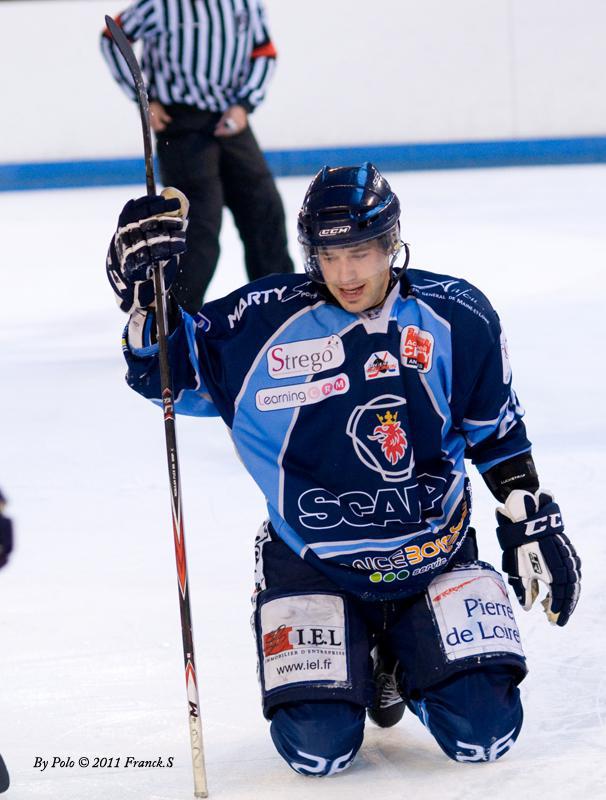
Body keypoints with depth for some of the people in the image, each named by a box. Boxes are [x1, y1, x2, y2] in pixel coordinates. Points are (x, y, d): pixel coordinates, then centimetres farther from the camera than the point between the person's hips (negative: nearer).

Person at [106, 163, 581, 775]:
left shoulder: (456, 317, -6)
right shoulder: (267, 321, -12)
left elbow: (497, 433, 7)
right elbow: (171, 370, -5)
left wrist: (534, 527, 6)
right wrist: (142, 290, -22)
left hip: (434, 556, 1)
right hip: (312, 560, -1)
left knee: (483, 732, -11)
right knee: (317, 749, -15)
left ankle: (402, 656, 22)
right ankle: (350, 656, 20)